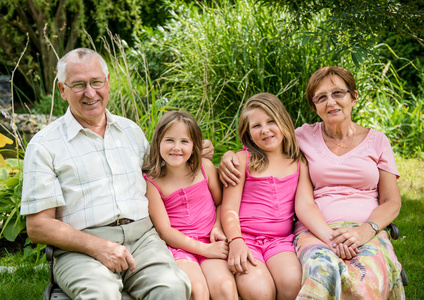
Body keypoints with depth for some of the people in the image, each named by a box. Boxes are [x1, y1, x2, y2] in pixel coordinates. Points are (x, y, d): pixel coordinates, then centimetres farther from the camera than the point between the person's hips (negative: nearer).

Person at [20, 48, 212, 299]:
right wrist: (96, 246, -15)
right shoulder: (44, 146, 5)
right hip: (79, 248, -3)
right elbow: (38, 226, -1)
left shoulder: (131, 130, 20)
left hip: (141, 238, 4)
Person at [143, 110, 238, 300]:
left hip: (211, 244, 2)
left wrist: (218, 228, -4)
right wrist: (204, 249, -14)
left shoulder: (205, 167, 6)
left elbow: (221, 201, 17)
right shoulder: (152, 183, -3)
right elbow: (164, 230, -6)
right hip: (178, 246, -2)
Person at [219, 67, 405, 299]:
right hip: (317, 230, 0)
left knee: (365, 277, -39)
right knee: (323, 267, -41)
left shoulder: (376, 140, 15)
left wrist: (366, 230, -11)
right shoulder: (304, 137, 14)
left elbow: (392, 202, 12)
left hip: (369, 232, 1)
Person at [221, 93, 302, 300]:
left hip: (280, 240, 2)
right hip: (245, 237, -2)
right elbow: (230, 208, 2)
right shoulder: (243, 159, 8)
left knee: (291, 282, -30)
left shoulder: (298, 161, 16)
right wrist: (235, 242, -14)